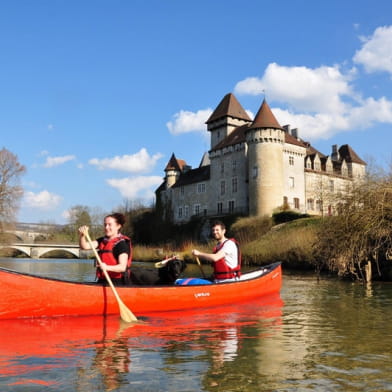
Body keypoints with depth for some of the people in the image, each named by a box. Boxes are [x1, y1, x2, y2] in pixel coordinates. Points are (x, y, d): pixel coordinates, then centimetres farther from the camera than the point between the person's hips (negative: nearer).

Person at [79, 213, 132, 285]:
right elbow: (85, 246, 4)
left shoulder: (122, 243, -9)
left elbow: (122, 267, -18)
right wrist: (82, 235, -16)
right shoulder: (102, 240, 15)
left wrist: (107, 267, -35)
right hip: (102, 281, 6)